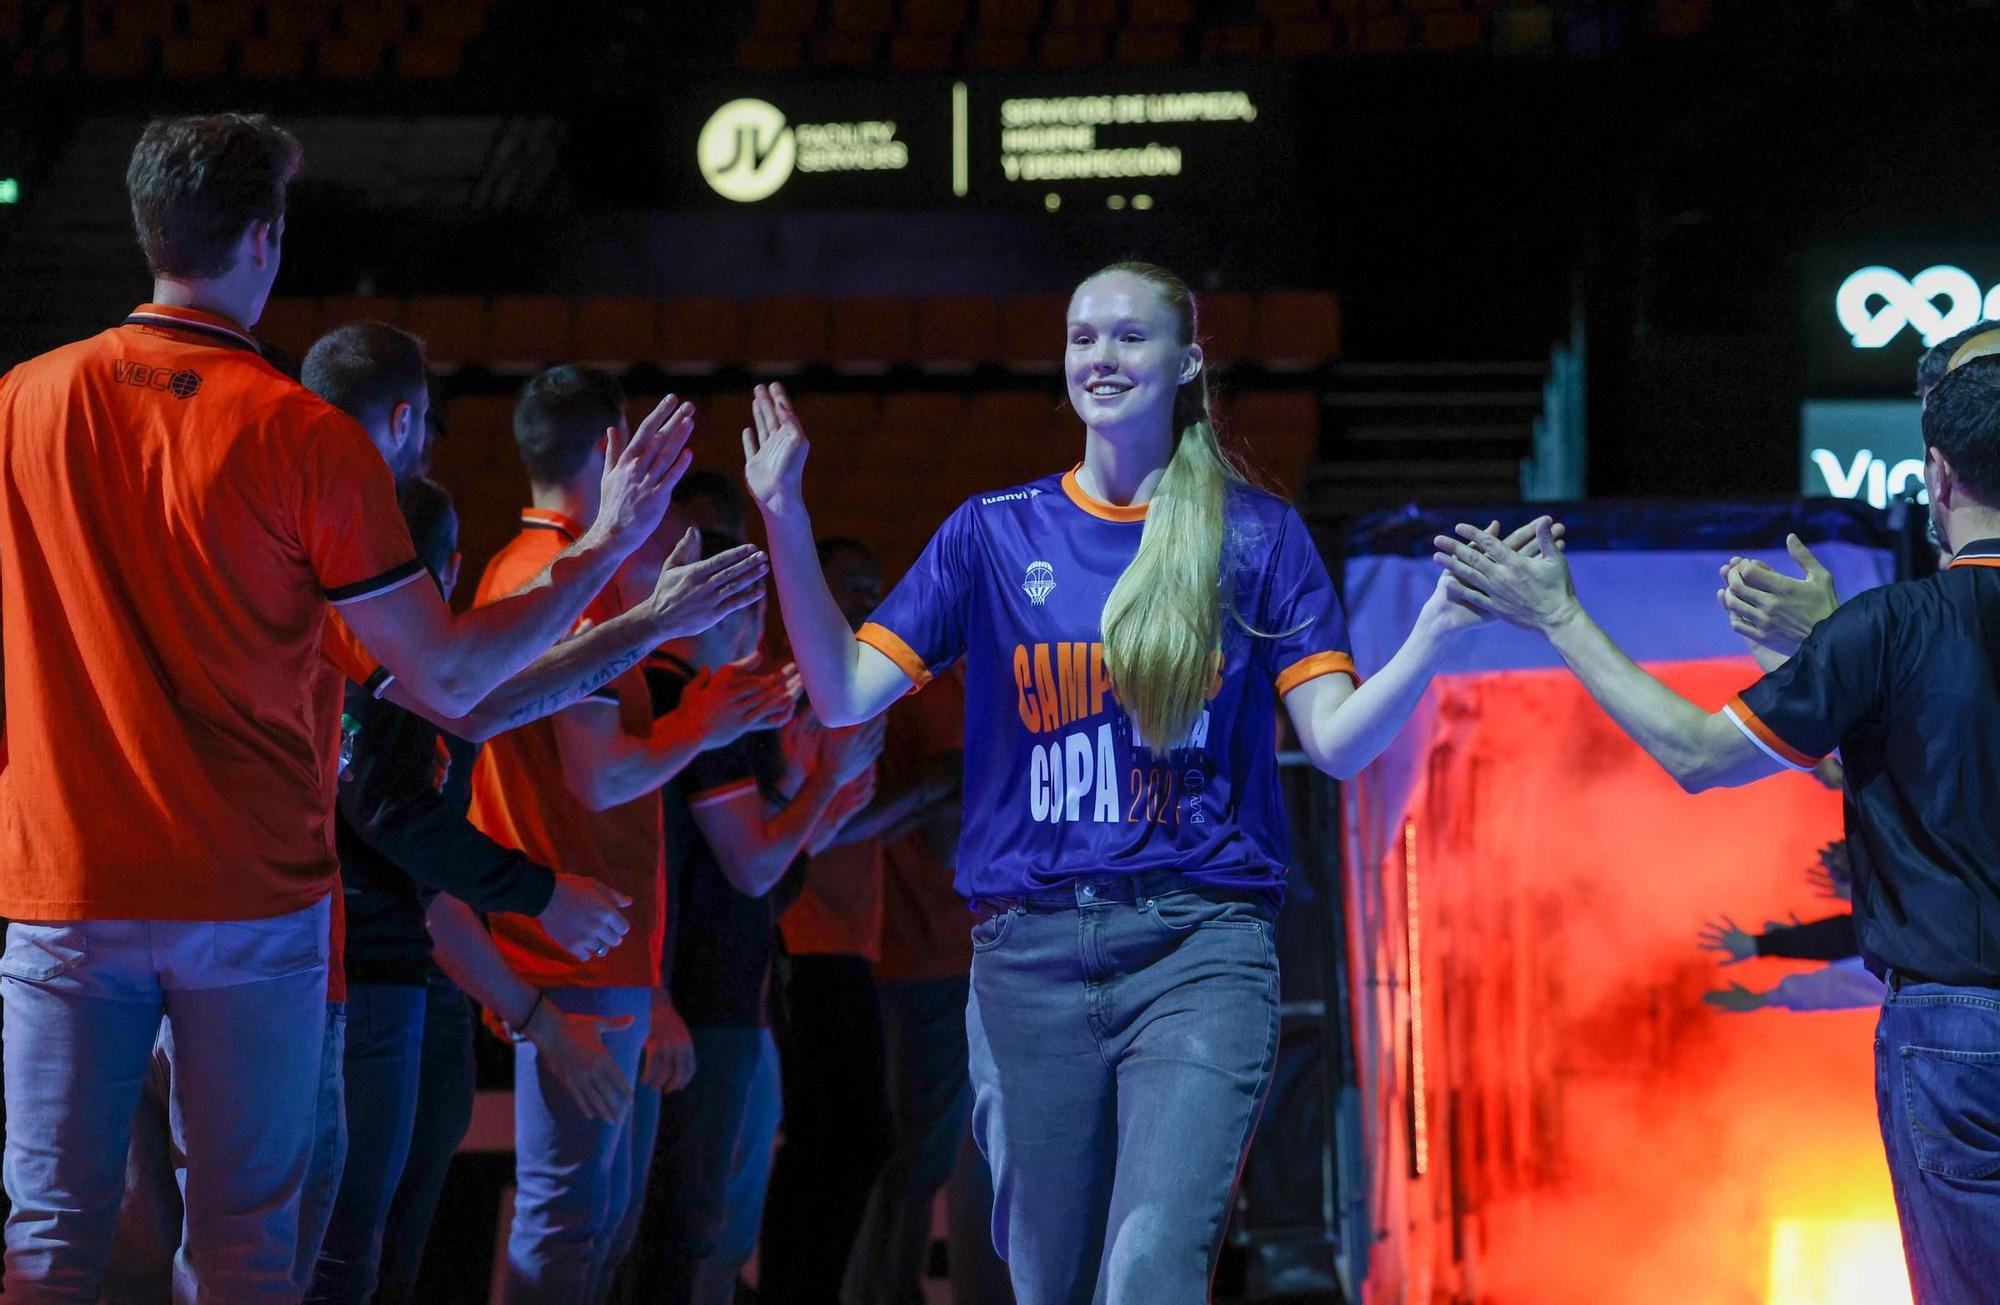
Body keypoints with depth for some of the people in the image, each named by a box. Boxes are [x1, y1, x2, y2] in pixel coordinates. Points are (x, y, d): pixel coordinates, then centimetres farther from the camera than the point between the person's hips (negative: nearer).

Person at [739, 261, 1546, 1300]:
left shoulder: (1256, 534, 6)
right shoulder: (994, 533, 10)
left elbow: (1336, 740, 1)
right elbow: (846, 694, 4)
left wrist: (1431, 640, -17)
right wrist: (786, 524, -6)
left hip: (1199, 949, -2)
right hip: (1030, 950, 2)